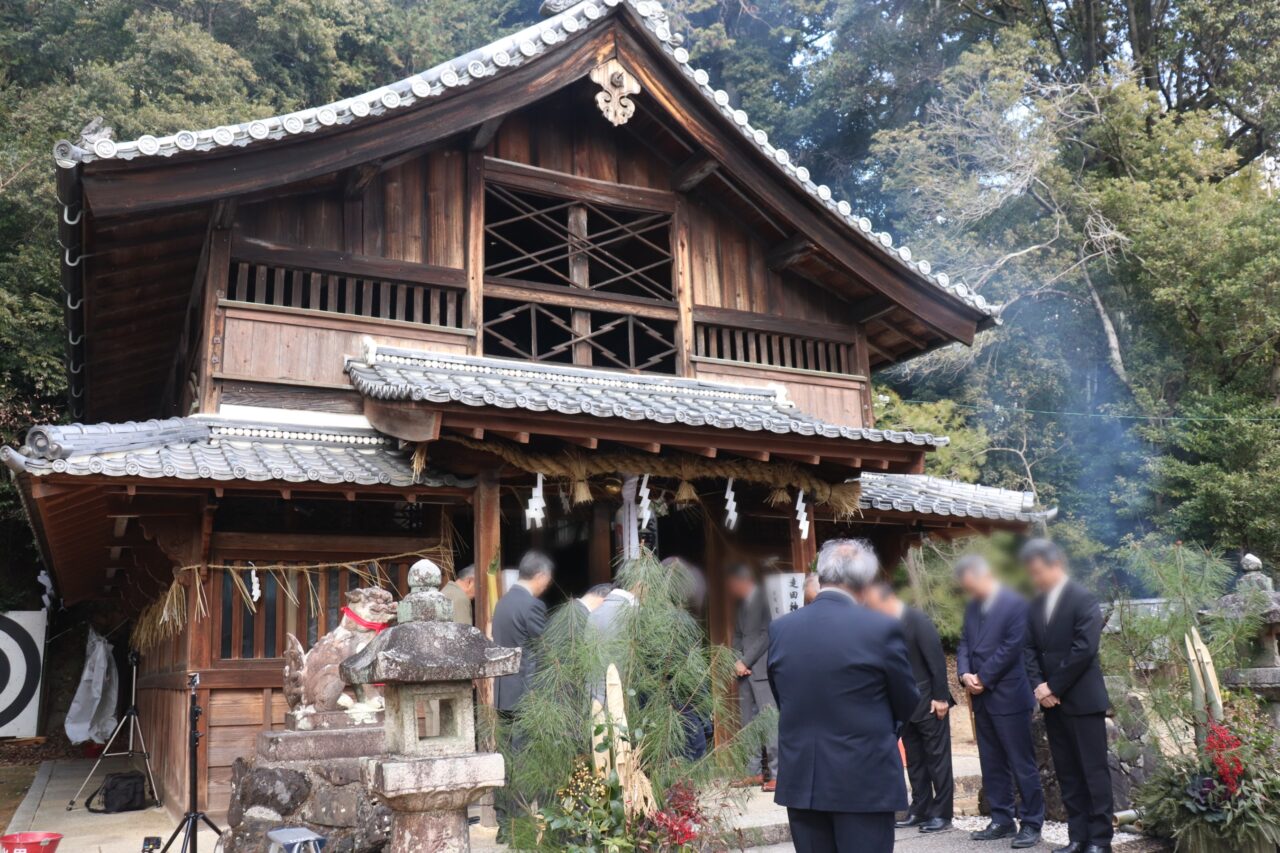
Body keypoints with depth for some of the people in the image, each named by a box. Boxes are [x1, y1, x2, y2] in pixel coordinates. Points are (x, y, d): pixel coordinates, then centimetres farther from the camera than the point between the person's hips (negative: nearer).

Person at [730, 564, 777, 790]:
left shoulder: (763, 600, -8)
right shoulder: (741, 604, 15)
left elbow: (766, 635, -12)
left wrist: (745, 662, -11)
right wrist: (737, 661, -1)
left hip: (762, 668, -8)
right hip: (745, 670, 8)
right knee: (749, 723, 8)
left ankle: (778, 773, -7)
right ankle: (754, 772, 14)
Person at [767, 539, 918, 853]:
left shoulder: (780, 629, -1)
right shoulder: (882, 628, -12)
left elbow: (782, 700, 9)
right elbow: (908, 706, 1)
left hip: (801, 779, 4)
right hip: (865, 780, -4)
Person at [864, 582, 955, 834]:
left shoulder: (917, 620, -15)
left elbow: (937, 659, -16)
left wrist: (940, 697, -17)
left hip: (928, 702, -7)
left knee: (937, 759, 2)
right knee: (914, 761, 12)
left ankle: (941, 813, 9)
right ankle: (920, 810, 20)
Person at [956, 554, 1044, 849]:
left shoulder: (1015, 603, -11)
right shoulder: (972, 607, 12)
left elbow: (1012, 647, -16)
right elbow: (964, 642, 11)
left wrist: (983, 678, -13)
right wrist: (964, 674, -7)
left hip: (1008, 696, -7)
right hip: (981, 698, 7)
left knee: (1022, 764, 0)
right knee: (992, 765, 12)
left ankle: (1032, 823, 10)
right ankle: (1002, 821, 21)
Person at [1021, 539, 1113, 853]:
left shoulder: (1083, 600, -10)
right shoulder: (1036, 604, 10)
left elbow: (1084, 649, -17)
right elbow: (1030, 648, 10)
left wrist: (1054, 687, -14)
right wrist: (1038, 685, -6)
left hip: (1082, 699, -7)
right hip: (1052, 700, 7)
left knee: (1093, 770, 0)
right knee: (1067, 773, 10)